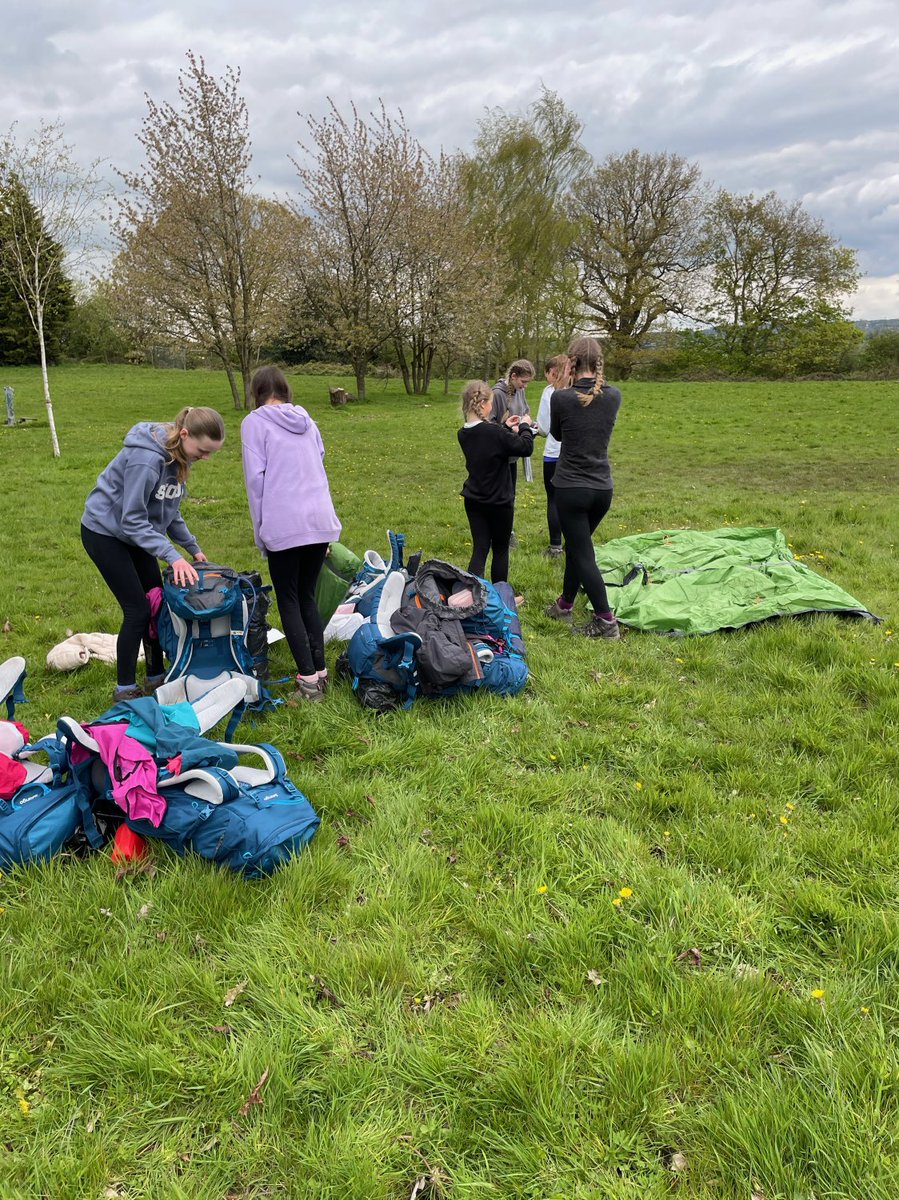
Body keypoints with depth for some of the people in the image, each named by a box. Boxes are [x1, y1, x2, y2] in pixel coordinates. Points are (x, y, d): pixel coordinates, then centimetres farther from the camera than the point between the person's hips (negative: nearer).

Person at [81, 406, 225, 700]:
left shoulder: (179, 456, -5)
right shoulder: (146, 459, -32)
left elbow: (170, 509, 7)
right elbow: (132, 521, -29)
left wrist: (193, 548, 4)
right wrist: (173, 556, -34)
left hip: (135, 533, 8)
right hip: (105, 532, -8)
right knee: (137, 610, -8)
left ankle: (156, 676, 20)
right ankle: (125, 688, 5)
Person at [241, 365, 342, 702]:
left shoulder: (255, 422, 0)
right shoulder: (306, 421, 17)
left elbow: (255, 478, -6)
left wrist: (260, 530, 2)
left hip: (284, 526, -5)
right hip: (321, 521, 5)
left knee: (288, 600, 5)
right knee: (307, 596, 16)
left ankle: (309, 679, 0)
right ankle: (320, 672, 15)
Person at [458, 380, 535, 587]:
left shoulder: (464, 434, -1)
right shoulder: (495, 432, -23)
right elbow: (526, 447, -15)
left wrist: (505, 428, 14)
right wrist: (524, 427, 0)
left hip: (473, 500, 6)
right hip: (499, 501, -5)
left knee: (479, 549, 7)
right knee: (500, 550, 12)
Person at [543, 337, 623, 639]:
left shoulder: (561, 397, -15)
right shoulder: (614, 396, -2)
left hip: (571, 488, -5)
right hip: (603, 488, 5)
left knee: (582, 553, 1)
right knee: (577, 545, 22)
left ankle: (606, 621, 0)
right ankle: (565, 604, 37)